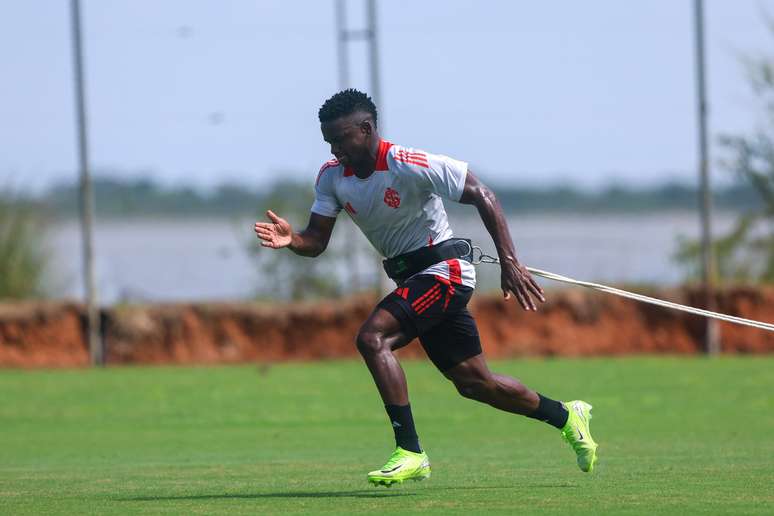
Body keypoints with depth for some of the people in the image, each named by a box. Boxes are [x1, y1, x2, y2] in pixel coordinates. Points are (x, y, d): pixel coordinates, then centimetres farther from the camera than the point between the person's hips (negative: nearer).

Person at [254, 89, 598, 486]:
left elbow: (482, 197, -18)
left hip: (443, 270, -8)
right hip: (410, 278, 8)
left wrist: (509, 262, -23)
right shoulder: (332, 176, -1)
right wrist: (290, 240, -25)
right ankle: (566, 416, 35)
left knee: (372, 338, -26)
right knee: (473, 382, 13)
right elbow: (316, 241, -1)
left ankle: (410, 453, -25)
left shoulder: (410, 166, -22)